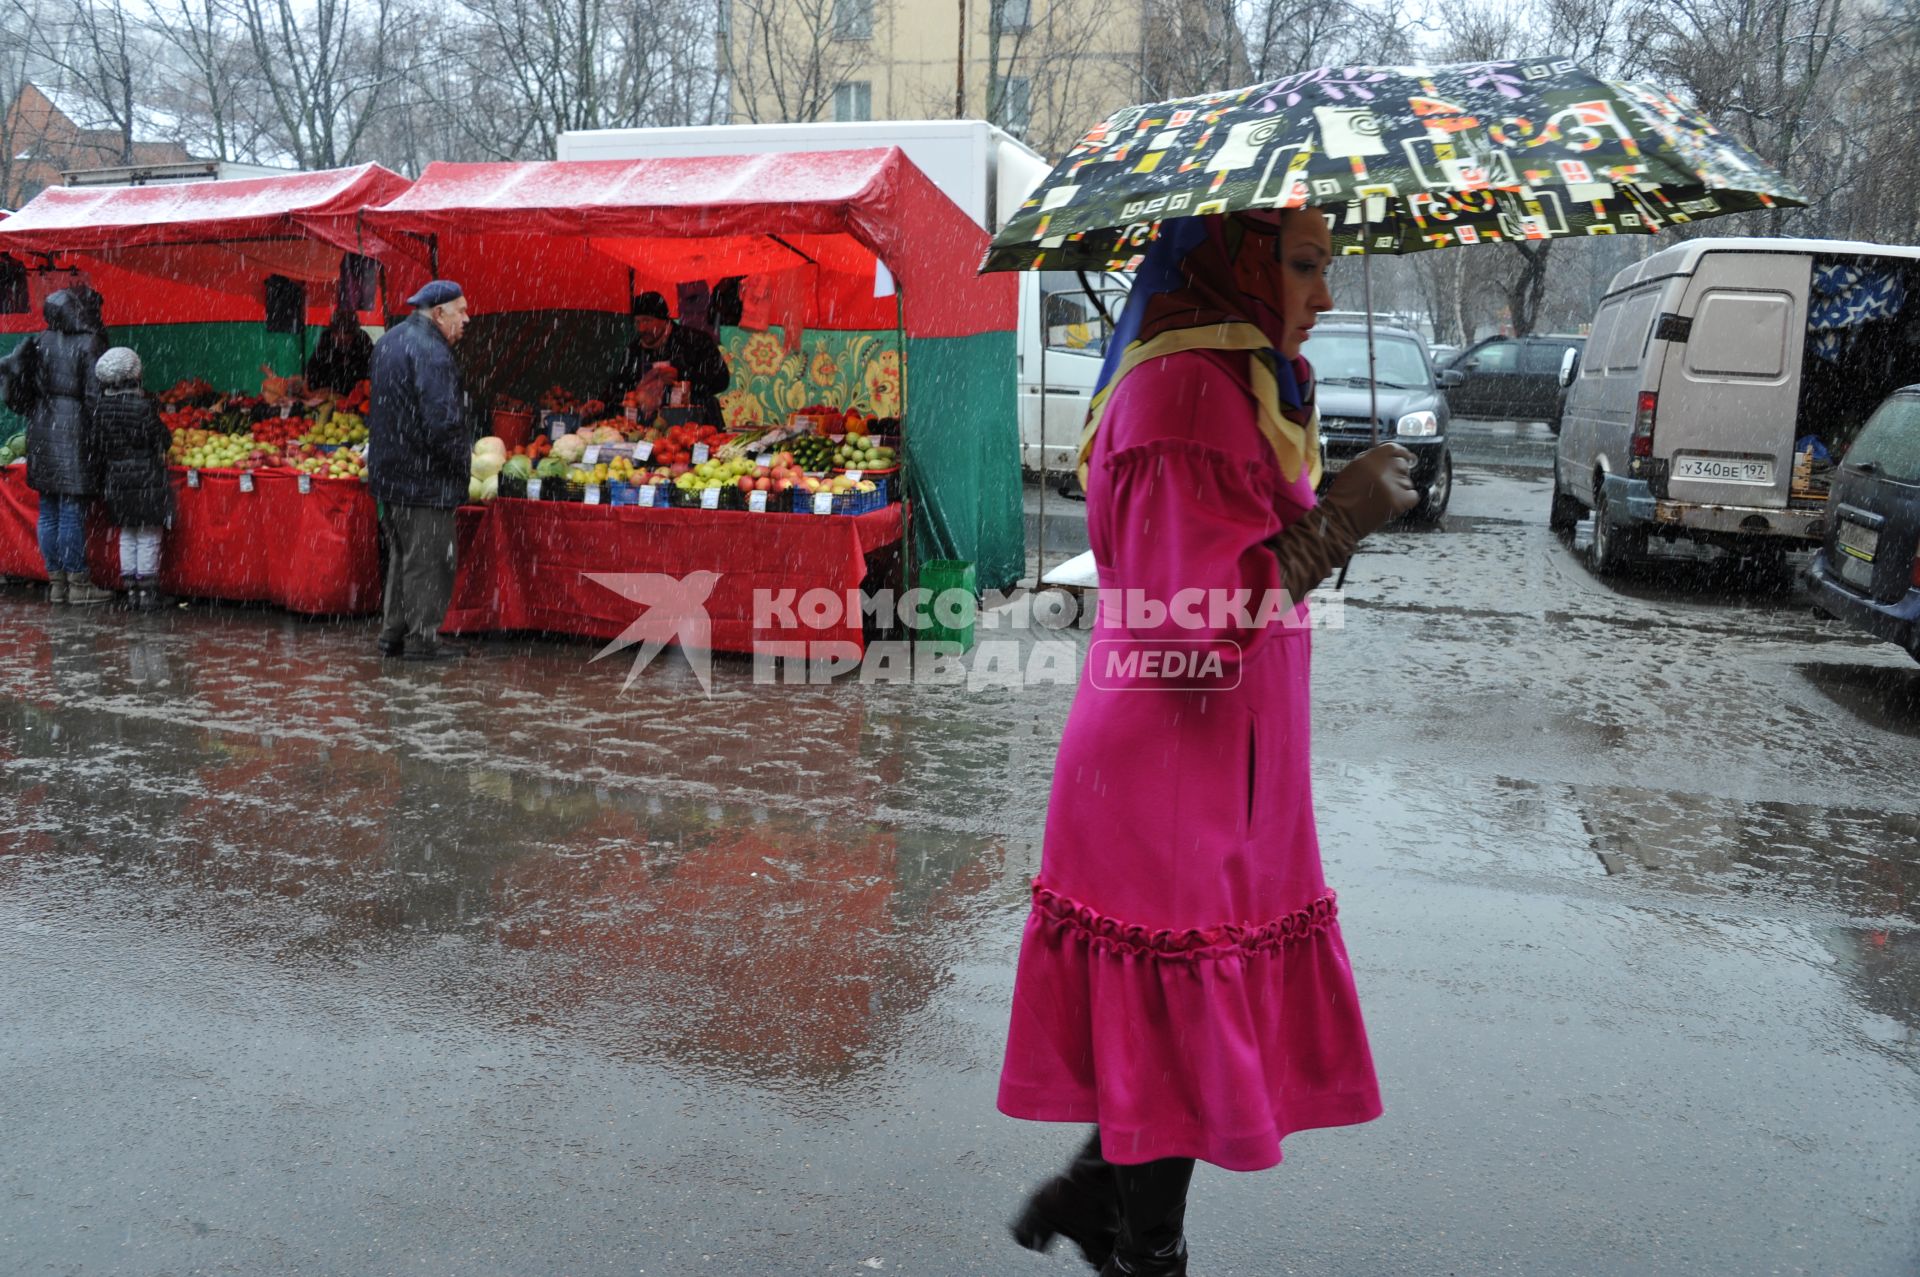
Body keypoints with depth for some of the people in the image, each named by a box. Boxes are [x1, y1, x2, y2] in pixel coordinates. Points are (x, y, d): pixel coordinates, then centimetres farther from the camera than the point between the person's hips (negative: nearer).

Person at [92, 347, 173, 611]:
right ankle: (147, 591, 4)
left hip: (114, 481, 5)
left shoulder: (100, 410, -1)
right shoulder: (144, 407, -15)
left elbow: (96, 445, 4)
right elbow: (163, 441, -8)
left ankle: (131, 589, 17)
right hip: (147, 479, -5)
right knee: (148, 537, 3)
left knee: (127, 535, 15)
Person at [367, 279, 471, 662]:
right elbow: (442, 423, -26)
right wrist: (464, 457, -11)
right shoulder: (431, 352, -19)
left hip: (388, 471, 10)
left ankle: (392, 634, 24)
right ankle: (421, 640, 6)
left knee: (402, 556, 18)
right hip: (423, 477, -10)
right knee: (428, 561, 0)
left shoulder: (388, 341, 14)